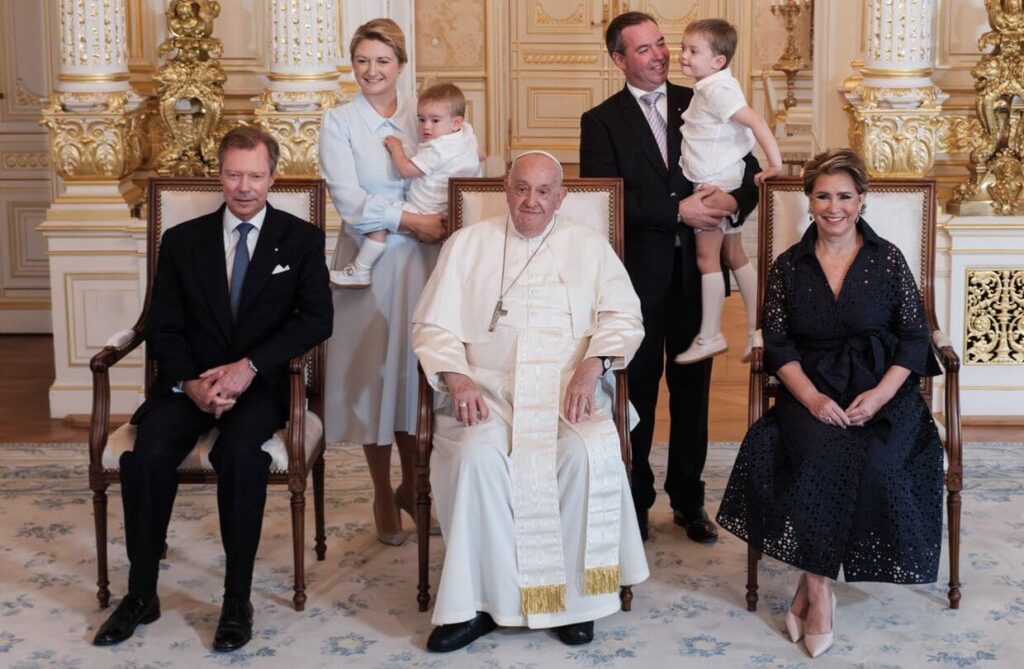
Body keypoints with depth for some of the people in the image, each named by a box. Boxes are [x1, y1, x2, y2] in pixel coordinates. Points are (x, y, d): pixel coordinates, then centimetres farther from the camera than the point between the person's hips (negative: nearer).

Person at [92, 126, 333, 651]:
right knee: (147, 453, -27)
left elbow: (317, 318, -6)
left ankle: (237, 601, -22)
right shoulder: (182, 241, 10)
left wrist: (248, 367, -18)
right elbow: (163, 328, 5)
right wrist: (190, 383, -15)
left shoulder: (300, 240, 5)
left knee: (240, 451, -34)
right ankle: (141, 594, -11)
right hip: (190, 382, 2)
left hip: (261, 382, -2)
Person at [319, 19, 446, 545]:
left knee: (414, 366, 6)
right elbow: (349, 199, -10)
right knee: (372, 370, 2)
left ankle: (411, 485, 22)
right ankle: (383, 494, 15)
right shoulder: (339, 122, 0)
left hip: (417, 262, 3)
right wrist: (410, 221, -14)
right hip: (369, 260, -3)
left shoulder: (418, 120, 10)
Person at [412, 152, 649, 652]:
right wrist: (456, 378, -12)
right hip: (486, 388, 0)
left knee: (587, 455, -31)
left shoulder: (590, 246, 14)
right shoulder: (467, 244, 13)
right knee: (477, 455, -32)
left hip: (568, 388, 0)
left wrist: (592, 365, -14)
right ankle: (478, 598, -21)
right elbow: (433, 325, 7)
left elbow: (623, 317, 5)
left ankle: (573, 593, -16)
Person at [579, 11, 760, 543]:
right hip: (638, 273, -2)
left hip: (696, 268, 3)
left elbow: (750, 170, 5)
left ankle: (688, 499, 23)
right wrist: (678, 211, -19)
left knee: (692, 388, 10)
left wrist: (734, 199, -17)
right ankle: (634, 499, 20)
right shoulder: (602, 121, -1)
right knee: (637, 388, 7)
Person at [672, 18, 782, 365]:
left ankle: (709, 336, 1)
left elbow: (755, 121, -27)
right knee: (735, 256, 13)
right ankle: (756, 329, 18)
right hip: (726, 182, 10)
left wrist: (775, 164, -27)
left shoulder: (716, 89, -19)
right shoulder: (710, 88, 10)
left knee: (707, 258, -4)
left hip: (715, 186, -10)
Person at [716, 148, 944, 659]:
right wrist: (811, 397, -13)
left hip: (881, 391, 0)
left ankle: (811, 585, -16)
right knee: (820, 454, -31)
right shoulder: (789, 266, 8)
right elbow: (777, 343, 4)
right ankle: (818, 591, -21)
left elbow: (914, 337, 4)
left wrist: (881, 394, -12)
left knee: (874, 462, -30)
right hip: (813, 391, 1)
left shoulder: (888, 260, 5)